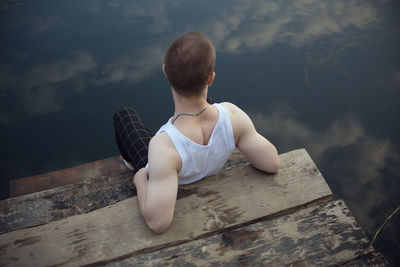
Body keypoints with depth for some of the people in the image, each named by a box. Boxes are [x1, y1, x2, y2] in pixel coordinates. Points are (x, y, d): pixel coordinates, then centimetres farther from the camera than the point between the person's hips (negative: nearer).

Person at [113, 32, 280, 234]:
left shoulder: (164, 146, -48)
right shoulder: (231, 114, -37)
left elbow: (158, 222, -44)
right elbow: (273, 164, -24)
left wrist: (140, 180, -26)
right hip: (207, 179, 3)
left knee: (123, 115, 16)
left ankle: (131, 161, 49)